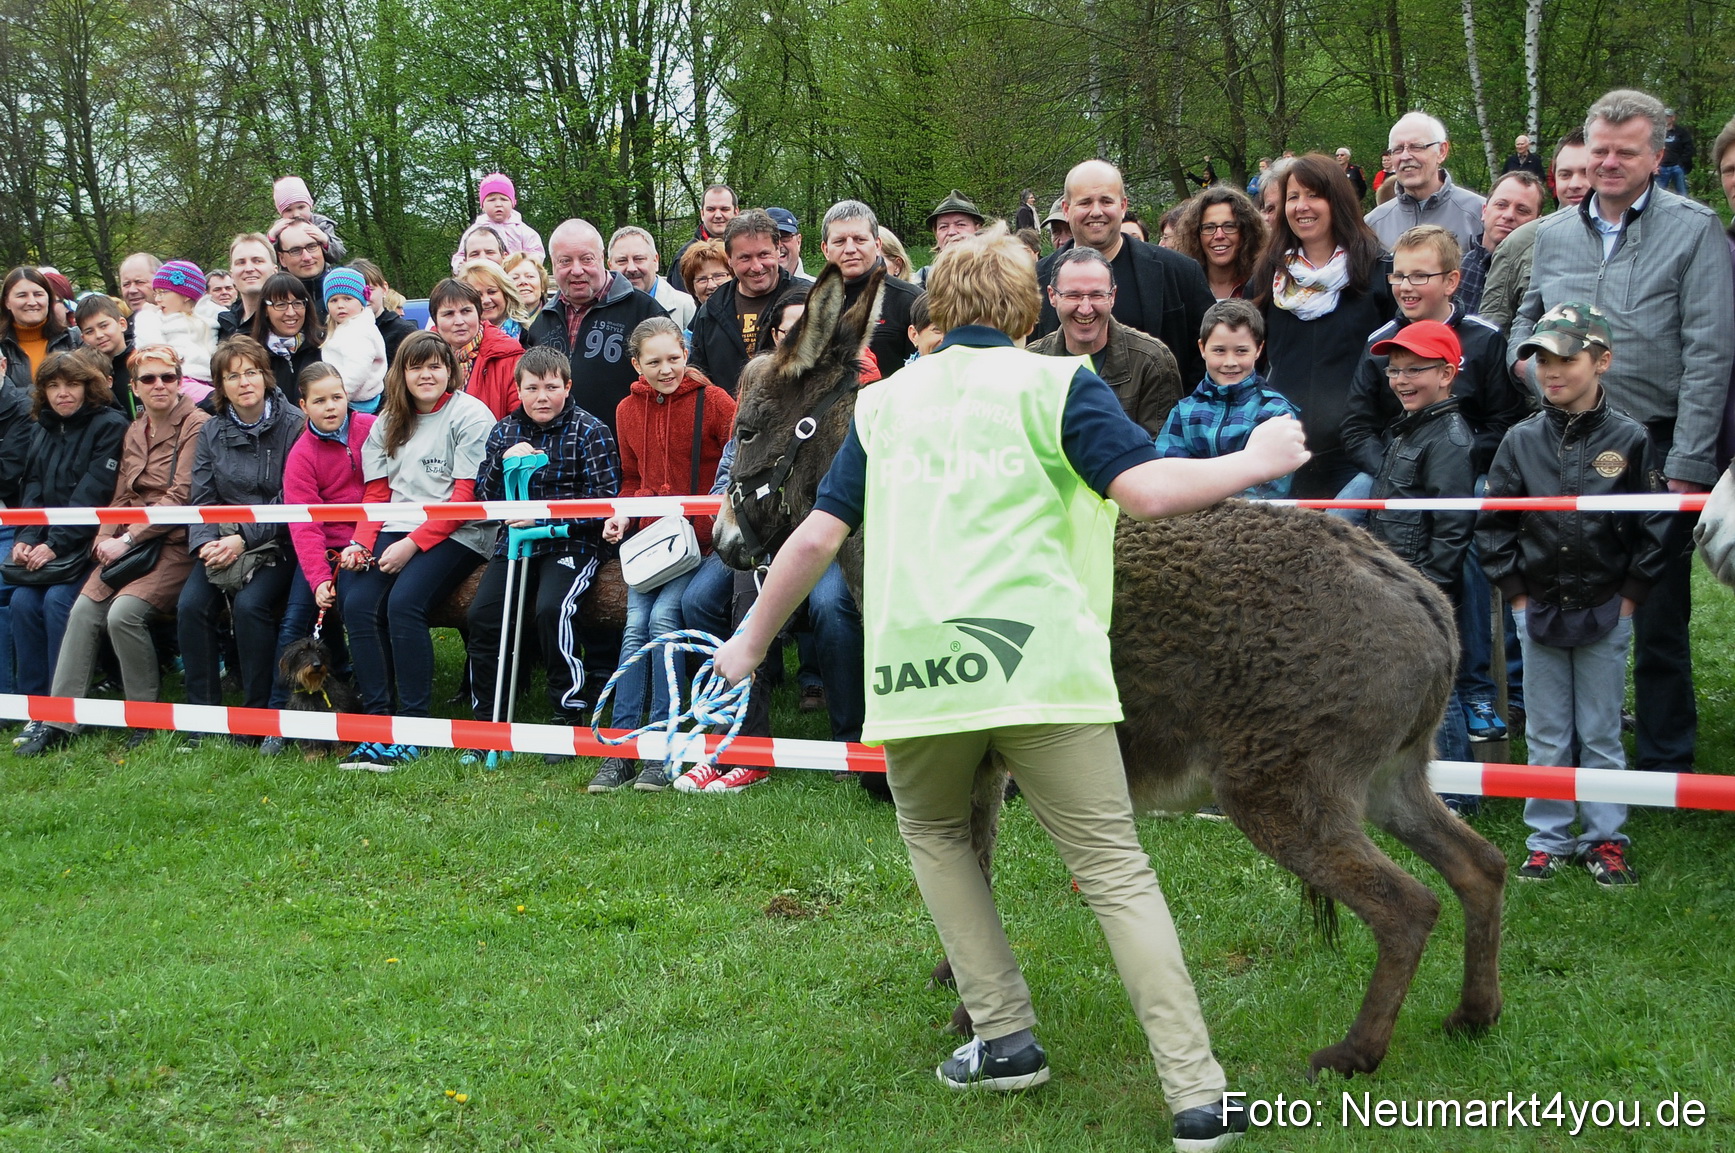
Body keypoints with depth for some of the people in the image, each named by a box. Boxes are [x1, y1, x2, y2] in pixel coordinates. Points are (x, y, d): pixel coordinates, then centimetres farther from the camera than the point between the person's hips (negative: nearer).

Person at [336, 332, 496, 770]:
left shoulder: (471, 415, -2)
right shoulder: (387, 423, 18)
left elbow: (465, 499, -10)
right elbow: (376, 494, 15)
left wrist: (413, 543, -17)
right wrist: (360, 542, -5)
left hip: (457, 535, -6)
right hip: (397, 530, 6)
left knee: (404, 602, -29)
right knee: (356, 603, -21)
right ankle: (378, 721, -17)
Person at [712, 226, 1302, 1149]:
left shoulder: (885, 402, 17)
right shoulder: (1056, 384, 6)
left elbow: (819, 535, 15)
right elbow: (1150, 490, -8)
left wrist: (751, 645, 25)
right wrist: (1254, 462, 9)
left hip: (914, 668, 3)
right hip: (1040, 665, -2)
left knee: (935, 834, 28)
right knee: (1114, 870, 5)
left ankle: (1004, 1038, 21)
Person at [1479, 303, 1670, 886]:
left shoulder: (1629, 440, -6)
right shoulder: (1522, 441, 0)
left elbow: (1655, 528, -2)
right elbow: (1492, 524, 5)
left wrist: (1629, 596, -4)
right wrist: (1516, 591, 1)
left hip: (1606, 612, -2)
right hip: (1538, 610, 2)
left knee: (1601, 736, 6)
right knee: (1546, 736, 9)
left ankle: (1604, 839, 17)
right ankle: (1548, 839, 19)